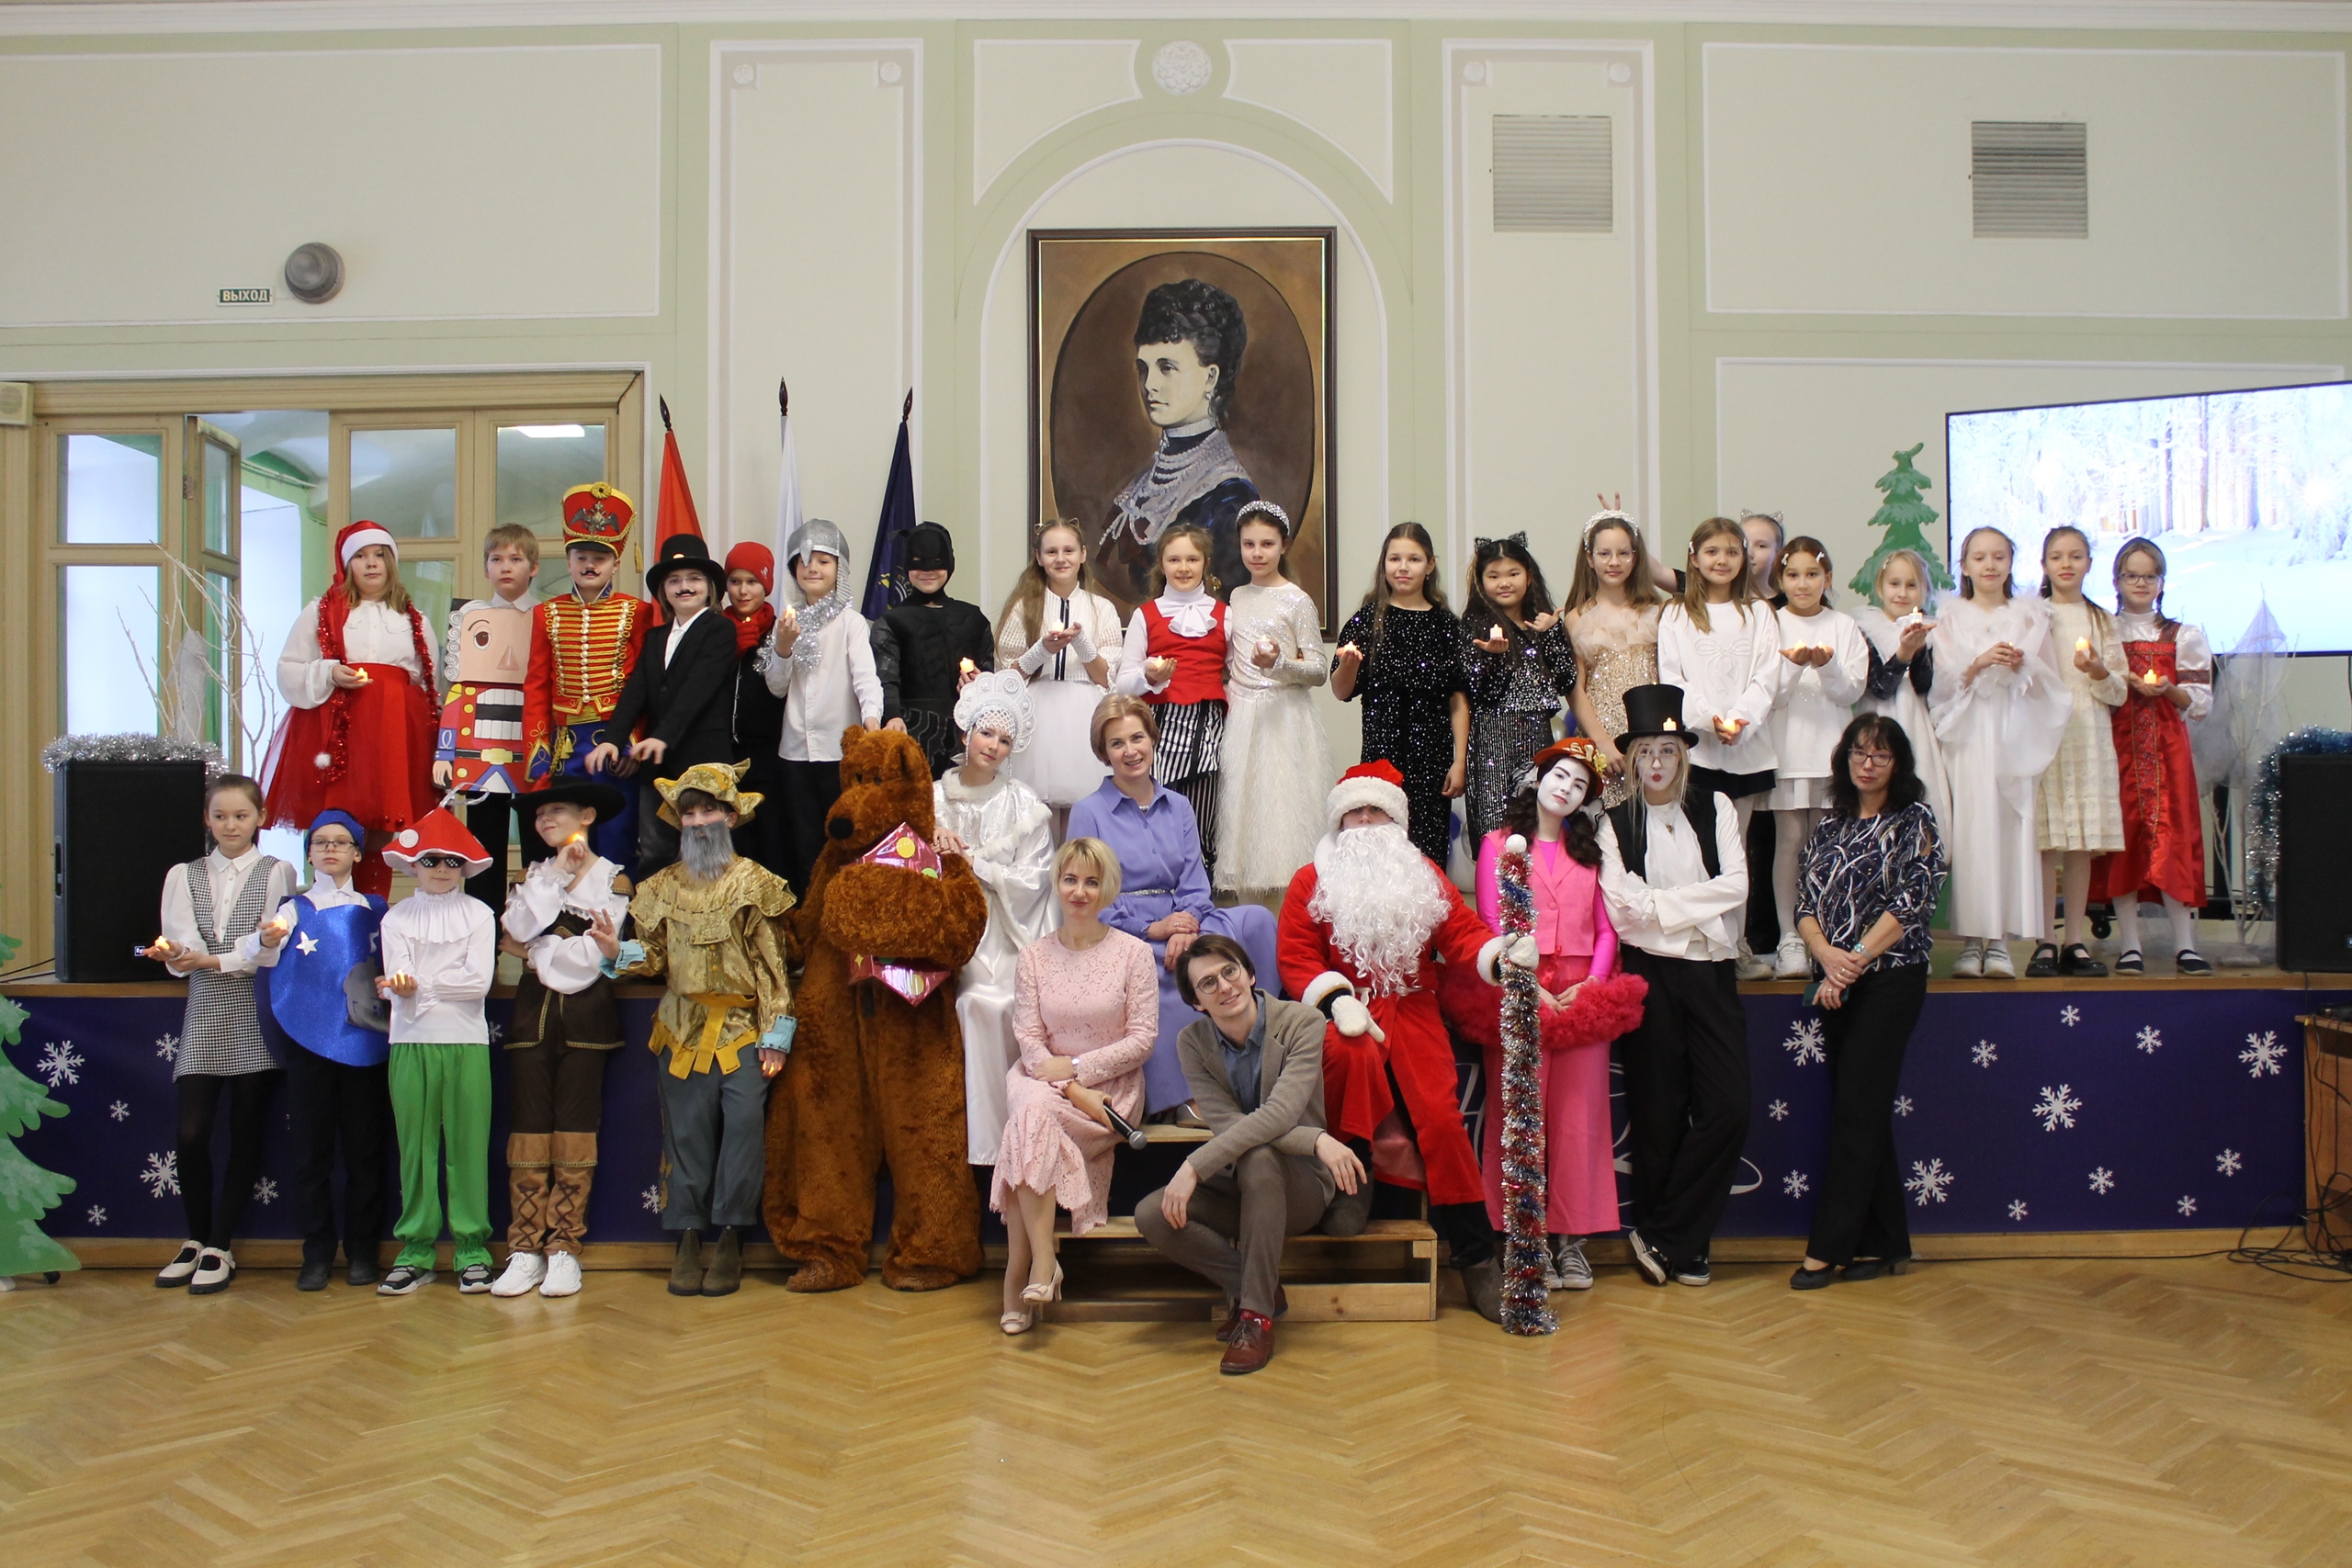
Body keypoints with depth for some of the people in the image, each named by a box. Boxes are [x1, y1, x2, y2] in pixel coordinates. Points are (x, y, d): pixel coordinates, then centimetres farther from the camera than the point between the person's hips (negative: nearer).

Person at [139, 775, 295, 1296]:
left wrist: (212, 960, -15)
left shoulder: (277, 873, 5)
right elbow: (183, 950, 0)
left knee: (245, 1135, 2)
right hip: (205, 1017, 2)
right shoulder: (184, 876, 13)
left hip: (256, 1017, -2)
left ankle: (219, 1248, 12)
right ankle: (196, 1238, 17)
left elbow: (272, 951, -6)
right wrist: (177, 953, -22)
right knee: (191, 1135, -4)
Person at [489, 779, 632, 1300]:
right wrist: (557, 874, -5)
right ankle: (526, 1249, 2)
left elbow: (592, 955, -8)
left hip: (585, 1012, -3)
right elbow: (518, 926, -3)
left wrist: (534, 951, -1)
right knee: (528, 1126, -2)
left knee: (574, 1126, -4)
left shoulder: (612, 879, 4)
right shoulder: (534, 876, 18)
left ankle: (565, 1248, 0)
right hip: (533, 1010, 3)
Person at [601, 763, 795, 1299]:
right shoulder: (662, 887, 13)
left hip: (744, 1030, -3)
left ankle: (730, 1239, -5)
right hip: (682, 1031, 3)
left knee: (745, 1122, -16)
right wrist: (618, 952, -10)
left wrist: (776, 1035, -6)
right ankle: (688, 1239, 11)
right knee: (686, 1134, 2)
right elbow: (654, 958, 13)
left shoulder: (755, 882, 2)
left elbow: (773, 965, 0)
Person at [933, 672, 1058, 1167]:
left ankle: (989, 1136, -18)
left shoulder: (1024, 805, 5)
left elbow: (1032, 882, -2)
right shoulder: (934, 797, 12)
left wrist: (974, 864, -11)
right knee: (975, 1001, -27)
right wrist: (932, 845, -12)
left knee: (985, 1002, -29)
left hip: (1004, 937, -2)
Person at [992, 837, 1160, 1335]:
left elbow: (1142, 1039, -4)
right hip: (1044, 1079, 3)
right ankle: (1042, 1261, -30)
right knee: (1031, 1108, -34)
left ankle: (1018, 1273, -23)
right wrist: (1071, 1089, -16)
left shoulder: (1134, 954, 0)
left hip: (1111, 1086, -2)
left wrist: (1075, 1068, -14)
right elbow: (1028, 1038, 1)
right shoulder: (1033, 957, 7)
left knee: (1028, 1119, -31)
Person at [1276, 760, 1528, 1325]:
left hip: (1414, 1013, 2)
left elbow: (1462, 933, 8)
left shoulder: (1426, 877, 19)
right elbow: (1296, 958, 2)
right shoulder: (1312, 881, 11)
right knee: (1350, 1052, -38)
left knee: (1441, 1119, -16)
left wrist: (1502, 956, -15)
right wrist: (1336, 1000, -16)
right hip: (1347, 1011, -2)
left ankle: (1476, 1257, -7)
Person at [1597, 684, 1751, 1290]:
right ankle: (1681, 1244, 16)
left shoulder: (1716, 808, 10)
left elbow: (1736, 884, -4)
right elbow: (1621, 909, -7)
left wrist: (1660, 903, -9)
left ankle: (1661, 1236, 5)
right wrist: (1697, 915, -10)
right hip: (1650, 974, -2)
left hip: (1711, 974, 2)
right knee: (1660, 1113, 2)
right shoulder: (1616, 823, 5)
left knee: (1729, 1108, -7)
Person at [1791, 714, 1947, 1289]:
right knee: (1863, 1113, 7)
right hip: (1835, 983, 6)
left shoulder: (1914, 821, -1)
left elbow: (1911, 900, -11)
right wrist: (1827, 955, -12)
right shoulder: (1831, 827, 14)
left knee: (1856, 1111, -7)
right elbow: (1806, 901, 8)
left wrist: (1855, 960, -15)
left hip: (1891, 980, -5)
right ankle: (1883, 1244, 14)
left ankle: (1829, 1247, -3)